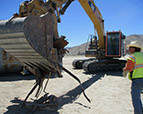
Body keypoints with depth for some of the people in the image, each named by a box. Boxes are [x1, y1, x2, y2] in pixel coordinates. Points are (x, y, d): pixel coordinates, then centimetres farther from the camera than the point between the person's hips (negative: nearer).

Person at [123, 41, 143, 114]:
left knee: (135, 98, 3)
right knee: (136, 96, 24)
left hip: (137, 80, -8)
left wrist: (124, 69, 5)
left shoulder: (132, 57, -10)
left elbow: (127, 69, -17)